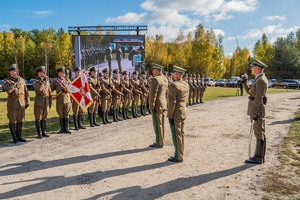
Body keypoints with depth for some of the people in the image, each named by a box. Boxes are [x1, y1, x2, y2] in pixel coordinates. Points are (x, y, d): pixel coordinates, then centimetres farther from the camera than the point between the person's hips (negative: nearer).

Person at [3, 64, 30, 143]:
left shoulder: (22, 80, 8)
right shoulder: (6, 81, -2)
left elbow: (26, 92, 10)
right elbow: (8, 90, -22)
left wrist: (27, 102, 7)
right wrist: (16, 83, -18)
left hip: (21, 103, 3)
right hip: (12, 104, -3)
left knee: (20, 120, 8)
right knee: (12, 121, 2)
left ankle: (19, 136, 17)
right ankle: (14, 138, 12)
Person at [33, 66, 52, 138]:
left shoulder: (47, 81, 13)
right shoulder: (35, 82, -2)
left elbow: (49, 92, 16)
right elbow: (39, 88, -25)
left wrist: (50, 101, 12)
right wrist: (44, 81, -18)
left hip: (46, 102, 5)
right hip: (39, 102, -5)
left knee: (44, 118, 11)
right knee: (38, 118, 0)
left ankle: (44, 132, 18)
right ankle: (39, 133, 7)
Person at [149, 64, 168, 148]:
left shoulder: (155, 79, -17)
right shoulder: (165, 79, 11)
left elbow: (153, 94, -20)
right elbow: (165, 92, 13)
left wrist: (152, 107, -16)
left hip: (157, 105, -9)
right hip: (163, 104, 9)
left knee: (157, 125, -1)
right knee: (161, 124, 13)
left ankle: (159, 143, 7)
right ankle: (160, 141, 21)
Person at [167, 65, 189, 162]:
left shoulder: (173, 85, -19)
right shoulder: (186, 85, 8)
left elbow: (172, 102, -20)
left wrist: (170, 116, -15)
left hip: (175, 114, -8)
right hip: (183, 112, 9)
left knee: (176, 135, 0)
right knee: (181, 134, 14)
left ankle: (178, 157, 9)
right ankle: (180, 155, 23)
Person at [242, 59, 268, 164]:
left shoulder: (261, 80, -16)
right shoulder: (259, 79, 16)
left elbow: (259, 98, -22)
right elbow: (250, 92, 22)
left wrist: (254, 113, -23)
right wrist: (244, 83, 8)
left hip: (257, 110, -10)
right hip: (255, 109, 10)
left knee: (259, 133, -4)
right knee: (259, 133, 13)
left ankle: (258, 158, 3)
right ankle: (259, 155, 22)